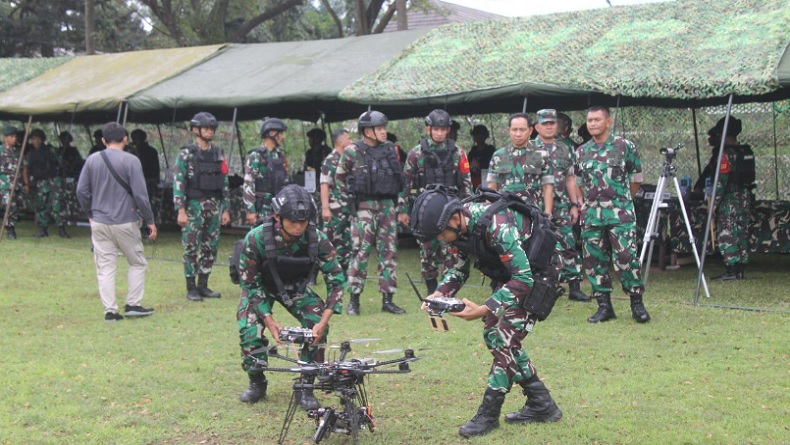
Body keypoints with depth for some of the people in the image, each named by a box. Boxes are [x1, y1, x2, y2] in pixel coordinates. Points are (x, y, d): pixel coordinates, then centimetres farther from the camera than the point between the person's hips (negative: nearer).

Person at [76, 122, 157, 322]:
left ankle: (110, 310, 5)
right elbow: (140, 195, -10)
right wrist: (150, 221, -2)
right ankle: (133, 304, 10)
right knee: (138, 263, 13)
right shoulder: (131, 161, -9)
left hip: (99, 222, 3)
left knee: (105, 268, 7)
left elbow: (81, 191, 5)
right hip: (125, 222, -3)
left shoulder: (92, 160, 2)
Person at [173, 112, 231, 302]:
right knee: (191, 248, -1)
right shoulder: (186, 154, -5)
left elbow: (224, 183, 13)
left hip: (214, 206, 5)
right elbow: (178, 183, -9)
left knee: (210, 248, 8)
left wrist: (225, 209, 10)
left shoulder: (218, 154, 11)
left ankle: (203, 285, 17)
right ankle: (191, 288, 5)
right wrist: (181, 210, -16)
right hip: (194, 207, -5)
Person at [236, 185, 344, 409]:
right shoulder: (256, 239, -34)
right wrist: (269, 321, -29)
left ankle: (306, 386, -3)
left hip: (295, 288, 1)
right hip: (261, 287, -1)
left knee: (318, 327, -21)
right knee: (249, 331, -24)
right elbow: (250, 284, -22)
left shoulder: (318, 240, -30)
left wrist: (323, 322, -31)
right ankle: (257, 383, 2)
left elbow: (336, 281, -20)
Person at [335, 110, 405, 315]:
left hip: (387, 206, 5)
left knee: (389, 252, 5)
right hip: (363, 207, -5)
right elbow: (340, 176, 9)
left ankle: (387, 299, 11)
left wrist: (400, 206, 14)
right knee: (360, 252, -6)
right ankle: (354, 300, 2)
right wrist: (350, 194, 8)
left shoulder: (390, 149, 8)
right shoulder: (353, 152, -5)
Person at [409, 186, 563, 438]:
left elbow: (523, 279, -35)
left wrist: (483, 310, -40)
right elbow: (459, 268, 4)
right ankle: (541, 405, 15)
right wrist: (440, 294, -15)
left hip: (537, 271, -9)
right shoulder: (459, 225, -12)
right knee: (493, 335, 7)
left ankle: (488, 415, -4)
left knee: (505, 340, -14)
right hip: (510, 272, 9)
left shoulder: (496, 225, -37)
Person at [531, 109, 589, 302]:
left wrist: (574, 205, 8)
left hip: (562, 205, 3)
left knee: (569, 245, 1)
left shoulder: (565, 149, 12)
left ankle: (574, 287, 5)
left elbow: (570, 179, 14)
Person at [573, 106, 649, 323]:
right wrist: (584, 204, 12)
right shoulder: (581, 151, 12)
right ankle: (604, 306, 12)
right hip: (591, 214, 4)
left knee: (626, 257, -11)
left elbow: (636, 180, 8)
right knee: (594, 260, 3)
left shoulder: (625, 147, 1)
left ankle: (637, 303, 1)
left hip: (620, 214, -4)